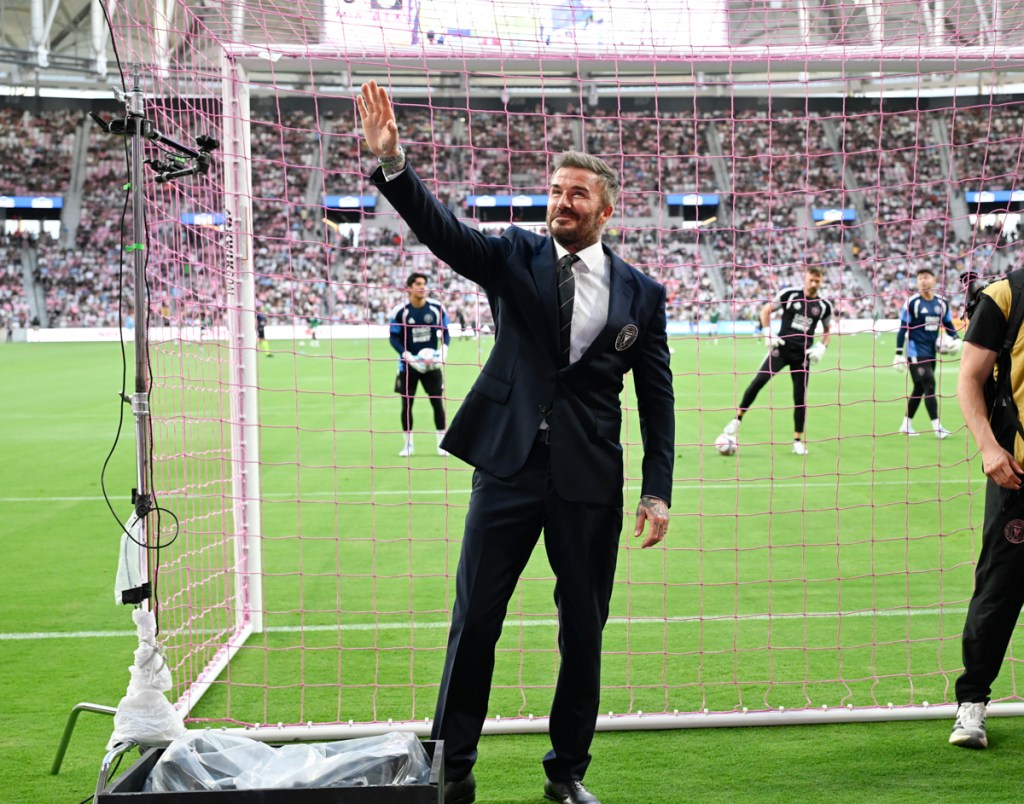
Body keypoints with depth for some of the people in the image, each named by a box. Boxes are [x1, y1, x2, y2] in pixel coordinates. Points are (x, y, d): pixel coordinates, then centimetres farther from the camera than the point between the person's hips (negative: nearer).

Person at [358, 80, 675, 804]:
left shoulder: (641, 294, 5)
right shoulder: (514, 257, 3)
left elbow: (657, 397, 7)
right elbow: (441, 228, -14)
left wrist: (658, 491, 1)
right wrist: (393, 160, -30)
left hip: (592, 480, 1)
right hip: (510, 468, -1)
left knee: (584, 630, 9)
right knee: (474, 620, 1)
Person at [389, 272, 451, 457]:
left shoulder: (437, 308, -5)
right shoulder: (400, 311, -11)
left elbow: (445, 332, 4)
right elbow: (394, 338, -7)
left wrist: (443, 351, -13)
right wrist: (409, 357, -19)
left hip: (431, 364, 1)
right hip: (408, 365, -1)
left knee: (438, 402, 1)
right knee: (406, 404, 2)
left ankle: (442, 443, 11)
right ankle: (408, 444, 15)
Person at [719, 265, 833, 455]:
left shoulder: (824, 305, 3)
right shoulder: (790, 294, -2)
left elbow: (827, 329, 19)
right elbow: (766, 310, 7)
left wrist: (822, 347, 2)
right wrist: (768, 334, -5)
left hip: (803, 354, 2)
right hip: (782, 348, -2)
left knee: (800, 397, 1)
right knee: (759, 380, -18)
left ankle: (798, 441, 12)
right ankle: (737, 420, -8)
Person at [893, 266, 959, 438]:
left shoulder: (942, 303, 6)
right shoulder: (912, 302, -8)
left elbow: (948, 324, 17)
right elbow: (903, 329, -6)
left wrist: (956, 338, -3)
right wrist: (899, 353, -9)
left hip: (931, 352, 6)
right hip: (916, 352, -6)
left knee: (920, 389, 11)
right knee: (929, 385, -13)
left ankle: (906, 425, 23)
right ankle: (936, 427, -12)